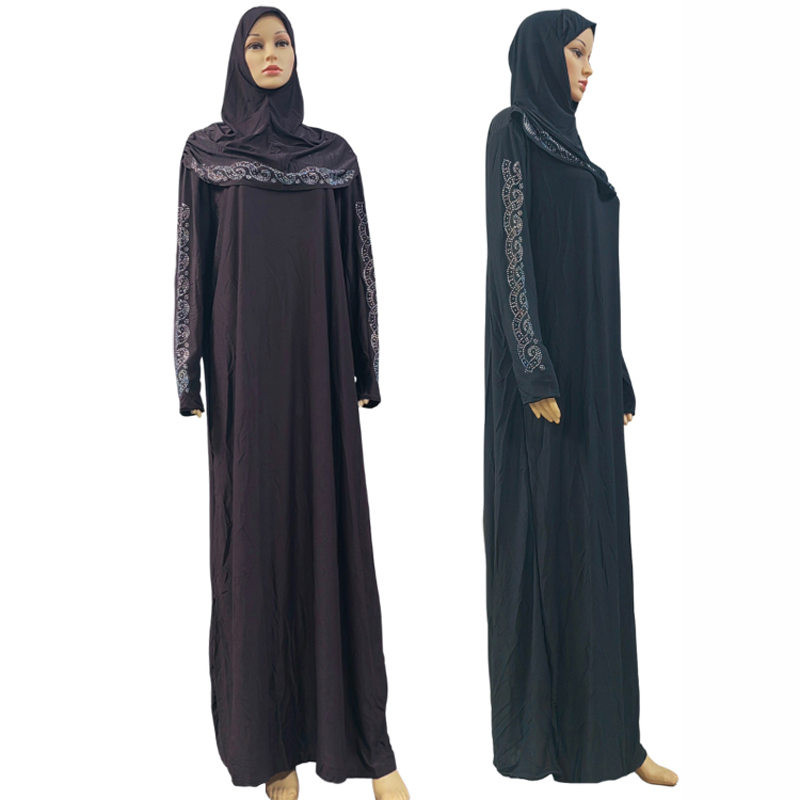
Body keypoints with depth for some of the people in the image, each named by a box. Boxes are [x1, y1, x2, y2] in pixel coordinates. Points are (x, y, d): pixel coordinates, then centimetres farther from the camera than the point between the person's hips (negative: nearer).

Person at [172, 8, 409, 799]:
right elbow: (192, 259, 2)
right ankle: (271, 734, 12)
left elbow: (357, 261, 9)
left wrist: (365, 368, 4)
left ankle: (359, 730, 7)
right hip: (245, 355, -1)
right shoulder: (204, 150, 6)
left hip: (317, 354, 1)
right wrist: (190, 373, -4)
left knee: (333, 524, 0)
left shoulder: (334, 153, 10)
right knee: (255, 527, 1)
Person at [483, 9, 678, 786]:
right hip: (544, 368, -8)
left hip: (589, 372, 9)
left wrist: (615, 381, 15)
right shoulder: (512, 132, -5)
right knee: (545, 541, -4)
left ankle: (606, 730, 17)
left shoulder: (565, 142, 20)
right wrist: (538, 377, -21)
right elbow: (512, 254, -15)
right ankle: (536, 735, 9)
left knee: (598, 545, 8)